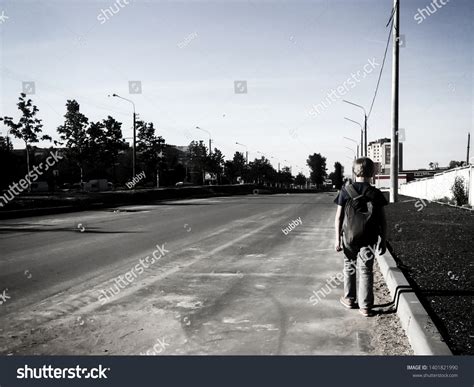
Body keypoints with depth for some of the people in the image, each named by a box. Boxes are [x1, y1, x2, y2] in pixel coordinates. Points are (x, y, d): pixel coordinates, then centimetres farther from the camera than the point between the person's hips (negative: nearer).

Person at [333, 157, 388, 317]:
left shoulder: (345, 191, -5)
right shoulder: (376, 194, -4)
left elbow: (339, 217, -5)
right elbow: (382, 220, -2)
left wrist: (337, 239, 0)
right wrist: (383, 240, 7)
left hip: (349, 237, 0)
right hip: (368, 239, 0)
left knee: (349, 268, 17)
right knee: (366, 271, 6)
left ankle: (349, 299, 29)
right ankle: (365, 306, 8)